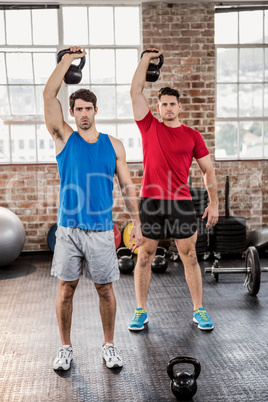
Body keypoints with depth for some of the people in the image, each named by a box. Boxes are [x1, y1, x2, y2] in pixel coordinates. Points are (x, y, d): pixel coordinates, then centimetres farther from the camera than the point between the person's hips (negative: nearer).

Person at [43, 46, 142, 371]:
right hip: (68, 228, 0)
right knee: (66, 289, 7)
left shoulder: (113, 145, 6)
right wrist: (67, 59, -1)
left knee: (105, 289, 8)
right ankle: (66, 348, 23)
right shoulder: (64, 138, 3)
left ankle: (109, 346, 25)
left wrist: (137, 223, 1)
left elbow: (127, 186, 6)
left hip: (101, 229, 1)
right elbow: (49, 95, -5)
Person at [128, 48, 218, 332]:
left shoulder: (192, 136, 6)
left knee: (189, 258, 6)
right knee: (144, 258, 7)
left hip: (181, 203, 0)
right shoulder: (149, 127, 7)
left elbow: (208, 170, 9)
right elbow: (135, 91, 3)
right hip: (150, 201, 0)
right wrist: (147, 58, 7)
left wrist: (214, 203, 3)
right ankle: (141, 311, 20)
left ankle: (199, 311, 19)